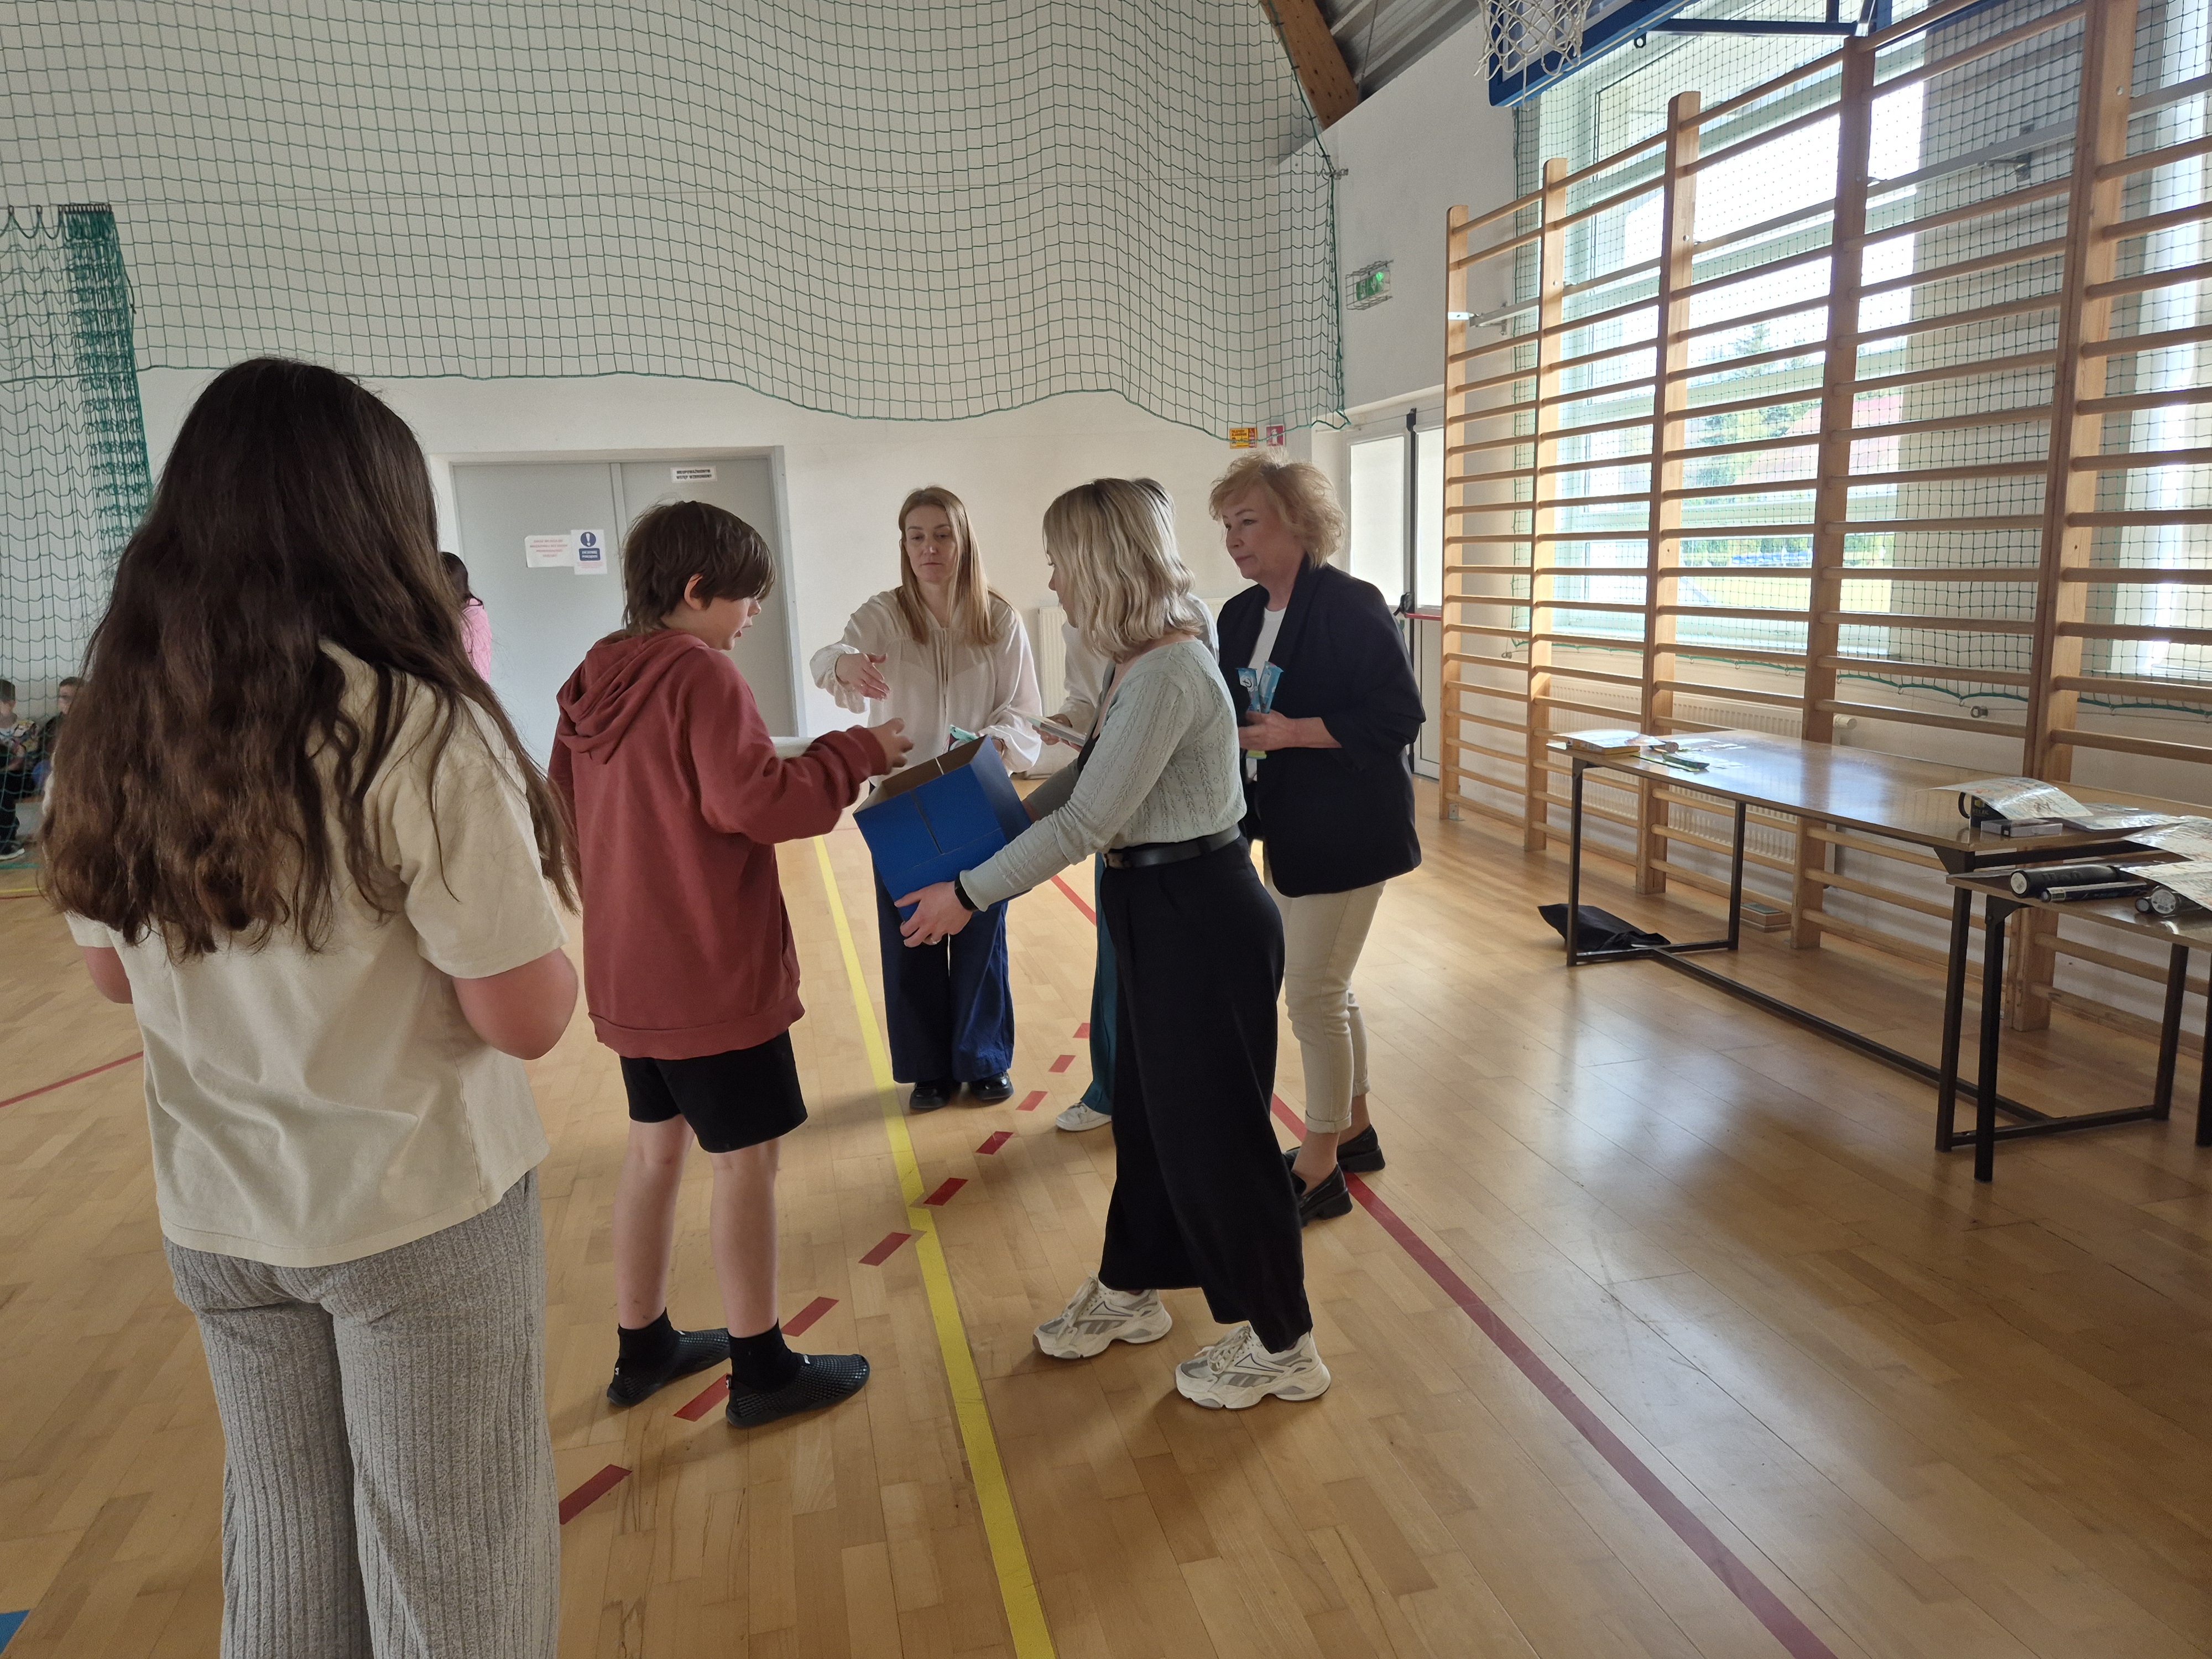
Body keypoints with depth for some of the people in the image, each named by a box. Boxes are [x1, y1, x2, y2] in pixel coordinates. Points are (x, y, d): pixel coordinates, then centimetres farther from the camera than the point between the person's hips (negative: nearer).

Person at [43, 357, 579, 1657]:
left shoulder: (114, 730, -2)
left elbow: (117, 973, 10)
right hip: (422, 1212, -6)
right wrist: (527, 878, -2)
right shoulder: (416, 729, -22)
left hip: (214, 1216, 6)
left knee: (285, 1548, 24)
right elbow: (528, 1019, -19)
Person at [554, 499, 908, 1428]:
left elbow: (569, 810, 16)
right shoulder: (700, 674, -17)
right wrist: (857, 754, -13)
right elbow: (755, 803, -24)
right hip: (712, 967, -8)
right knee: (746, 1158, 3)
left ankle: (643, 1348, 31)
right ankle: (761, 1371, 15)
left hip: (628, 967, 8)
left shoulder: (595, 680, 8)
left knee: (657, 1144, 19)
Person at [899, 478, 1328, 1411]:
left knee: (1214, 1125, 3)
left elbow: (1085, 821, -24)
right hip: (1159, 912, 10)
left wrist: (970, 894, -16)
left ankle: (1282, 1345, 21)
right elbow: (1082, 780, 17)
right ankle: (1129, 1292, 40)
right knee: (1149, 1109, 21)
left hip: (1202, 919, -10)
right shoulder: (1142, 663, 7)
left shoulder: (1167, 674, -24)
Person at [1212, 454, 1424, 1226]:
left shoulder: (1350, 606, -16)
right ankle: (1354, 1130, 36)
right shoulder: (1240, 616, 7)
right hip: (1285, 830, 8)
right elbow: (1229, 718, 15)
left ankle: (1320, 1166, 13)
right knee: (1327, 989, 18)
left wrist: (1292, 732, -24)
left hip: (1348, 830, -8)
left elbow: (1399, 717, -20)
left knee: (1313, 994, -3)